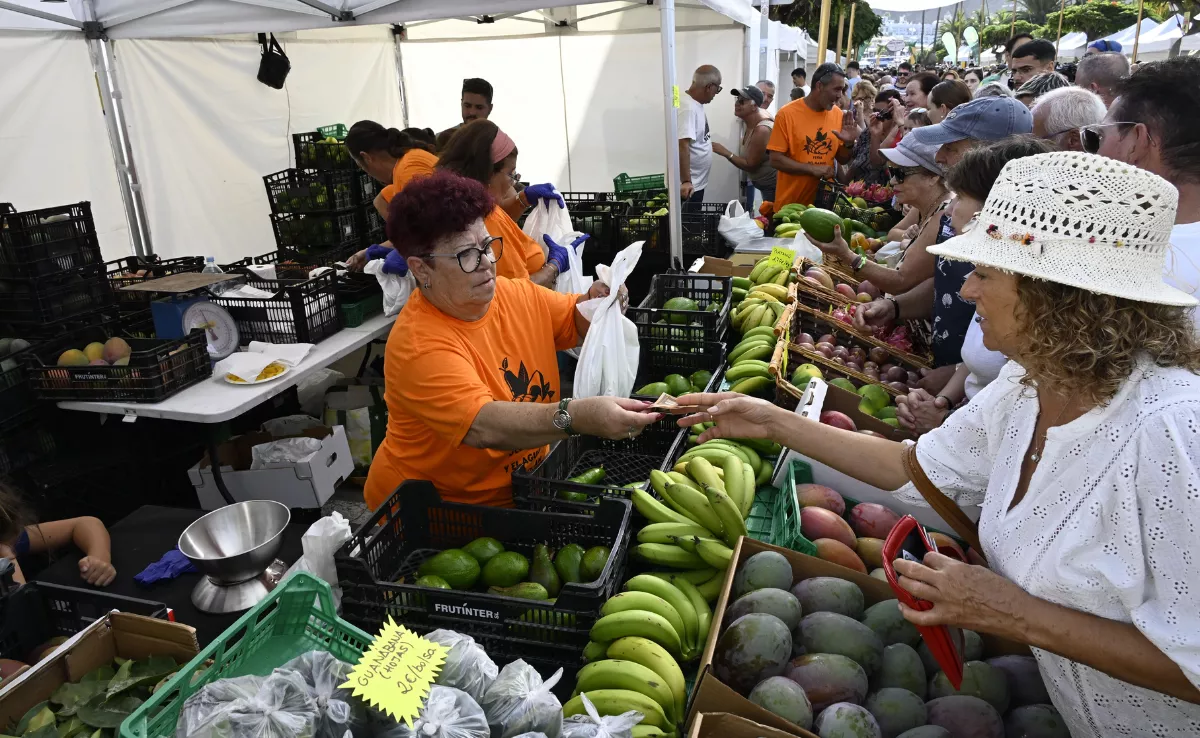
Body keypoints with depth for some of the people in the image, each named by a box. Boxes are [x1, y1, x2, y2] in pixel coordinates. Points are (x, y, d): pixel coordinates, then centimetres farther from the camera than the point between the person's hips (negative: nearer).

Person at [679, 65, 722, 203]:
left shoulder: (695, 104, 9)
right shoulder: (688, 108, -21)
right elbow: (682, 146, -29)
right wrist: (686, 181, -33)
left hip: (696, 183, 10)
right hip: (687, 185, -10)